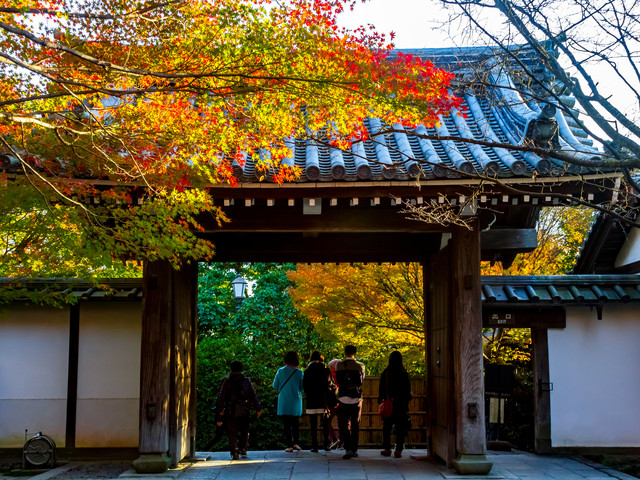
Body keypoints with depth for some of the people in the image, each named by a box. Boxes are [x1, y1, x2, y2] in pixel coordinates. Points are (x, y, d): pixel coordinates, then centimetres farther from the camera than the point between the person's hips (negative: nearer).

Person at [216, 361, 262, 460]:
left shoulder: (227, 382, 0)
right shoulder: (247, 381, 3)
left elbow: (221, 397, 0)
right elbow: (253, 396, 2)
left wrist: (220, 409, 11)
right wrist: (258, 409, 7)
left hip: (230, 411, -1)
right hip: (244, 411, 1)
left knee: (232, 433, 2)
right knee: (244, 431, 19)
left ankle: (234, 451, -12)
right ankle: (243, 449, 18)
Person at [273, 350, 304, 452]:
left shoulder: (280, 371, -4)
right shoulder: (299, 372, -6)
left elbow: (275, 386, 3)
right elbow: (302, 388, 0)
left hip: (283, 403, 0)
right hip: (296, 402, 0)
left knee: (286, 424, 4)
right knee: (295, 423, 13)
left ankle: (289, 445, 0)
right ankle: (296, 442, 1)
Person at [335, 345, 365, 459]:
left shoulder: (339, 365, -2)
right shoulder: (360, 366, -3)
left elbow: (338, 382, 3)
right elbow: (361, 382, 5)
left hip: (343, 398, -1)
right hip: (356, 398, 1)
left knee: (344, 425, 2)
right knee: (355, 425, 11)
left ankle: (348, 449, -11)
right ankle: (354, 449, 15)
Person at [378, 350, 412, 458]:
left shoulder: (386, 373, -5)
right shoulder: (404, 373, -4)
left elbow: (382, 389, 0)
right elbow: (408, 390, 1)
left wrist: (380, 400, 12)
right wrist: (406, 401, 11)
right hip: (402, 405, 0)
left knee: (387, 427, 11)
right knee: (400, 429, 5)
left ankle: (387, 449, 11)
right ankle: (398, 450, 2)